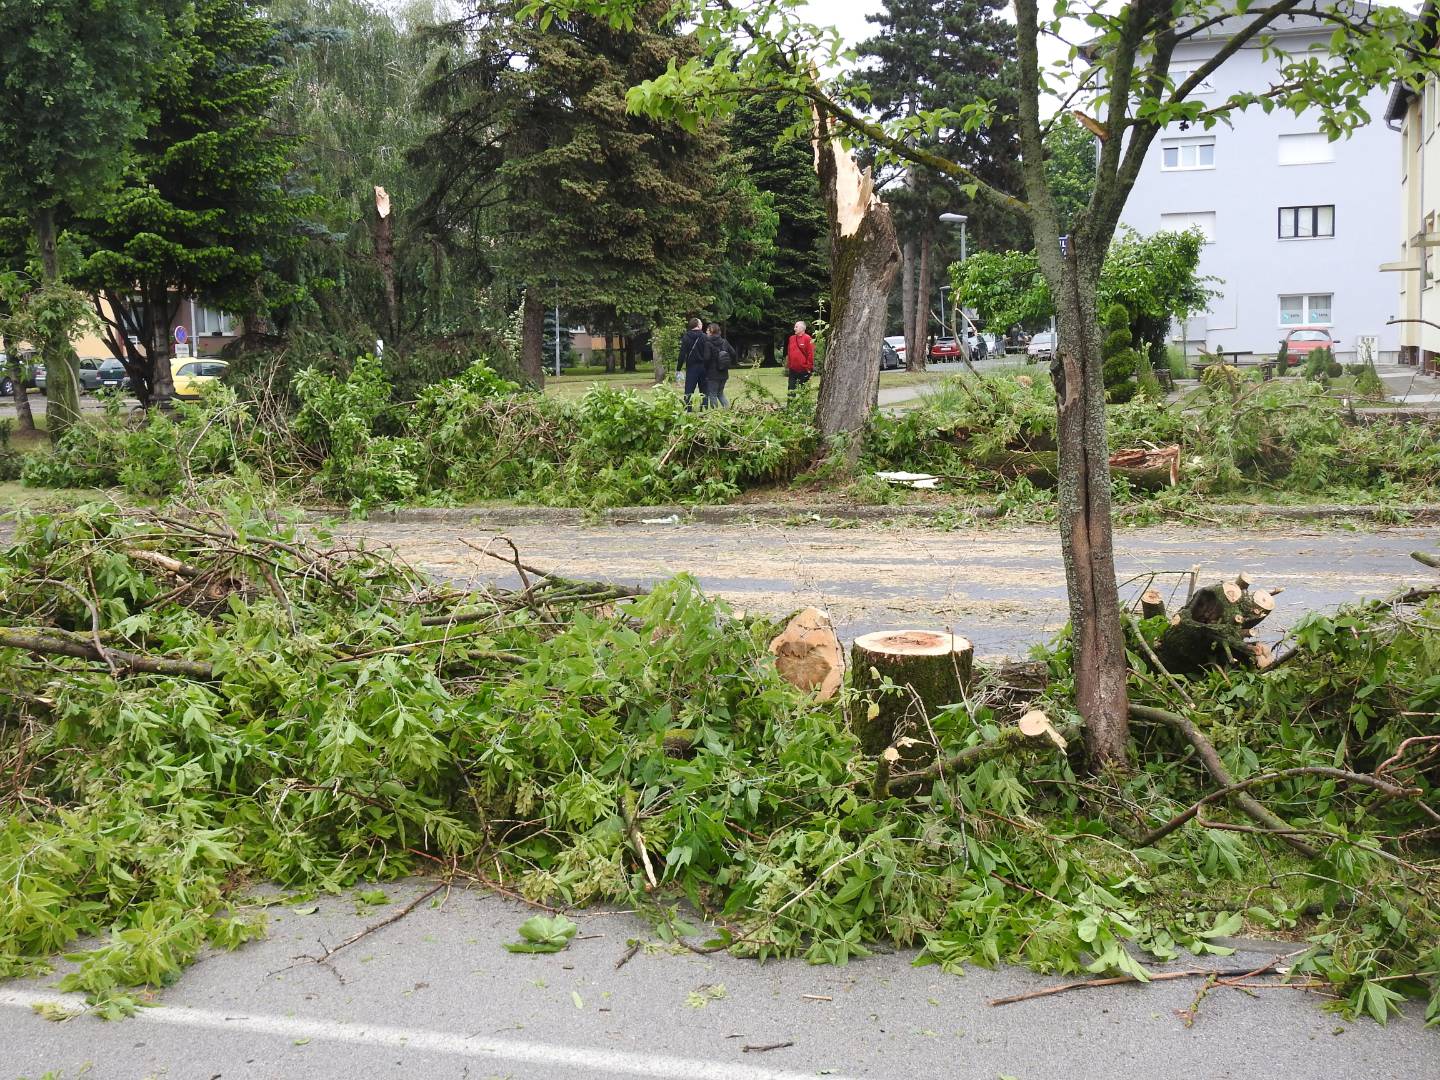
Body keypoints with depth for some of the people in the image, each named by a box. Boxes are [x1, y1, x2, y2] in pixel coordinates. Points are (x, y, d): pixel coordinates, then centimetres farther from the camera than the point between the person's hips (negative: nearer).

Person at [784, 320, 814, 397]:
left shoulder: (807, 339, -9)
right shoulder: (791, 338, 10)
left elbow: (811, 354, -11)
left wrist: (809, 368, -13)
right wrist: (787, 366, 11)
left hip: (804, 370, -6)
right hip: (793, 369, 6)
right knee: (791, 389, 7)